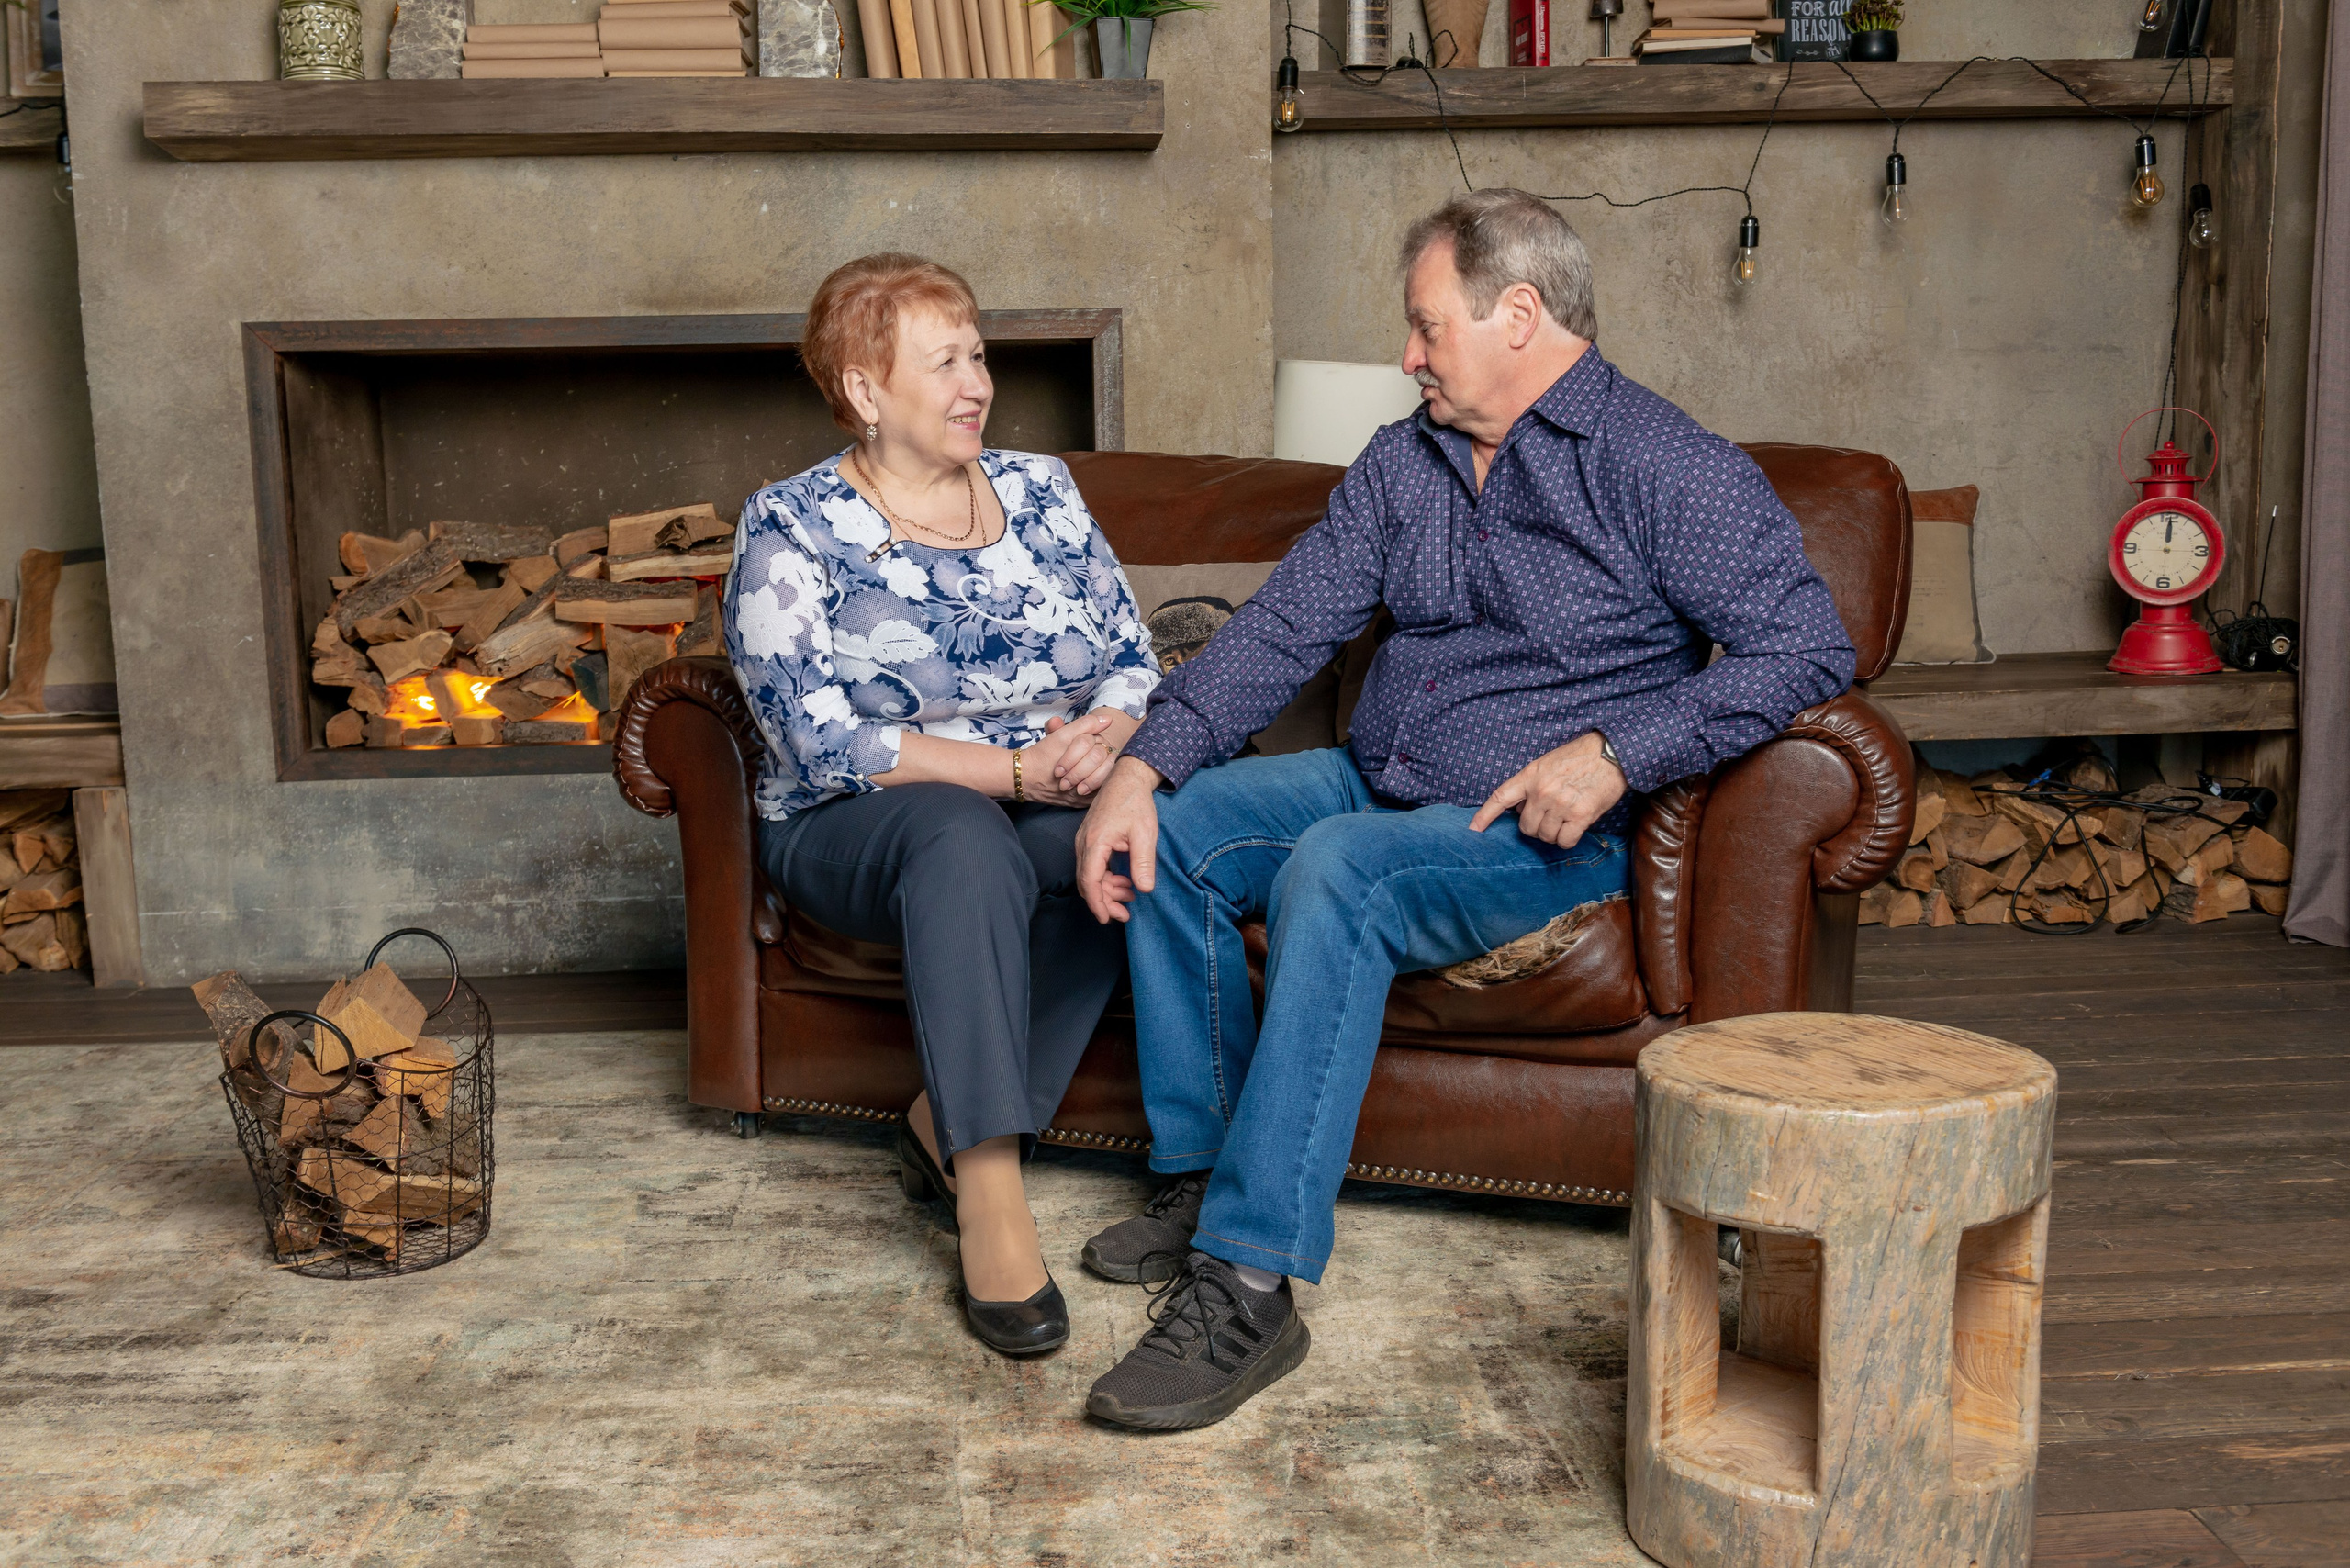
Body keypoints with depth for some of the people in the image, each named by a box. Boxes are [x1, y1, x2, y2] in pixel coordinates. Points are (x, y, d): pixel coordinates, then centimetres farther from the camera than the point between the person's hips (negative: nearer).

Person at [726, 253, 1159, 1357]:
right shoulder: (790, 531, -4)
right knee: (967, 837, -38)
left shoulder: (1041, 492, 10)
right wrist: (1014, 768, -22)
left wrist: (1103, 739, -17)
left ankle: (953, 1124, -19)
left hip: (1054, 809, 4)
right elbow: (823, 741, -14)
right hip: (855, 829, -4)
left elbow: (1135, 659, 8)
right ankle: (990, 1200, -40)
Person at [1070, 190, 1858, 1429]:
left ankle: (1249, 1284, -34)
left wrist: (1614, 753, -22)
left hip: (1542, 829, -8)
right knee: (1170, 830, -10)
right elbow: (1281, 630, 6)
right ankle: (1199, 1180, -2)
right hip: (1375, 783, 8)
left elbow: (1809, 648, -14)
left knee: (1336, 870, -34)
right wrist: (1143, 765, -8)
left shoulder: (1667, 470, -9)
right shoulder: (1403, 465, 11)